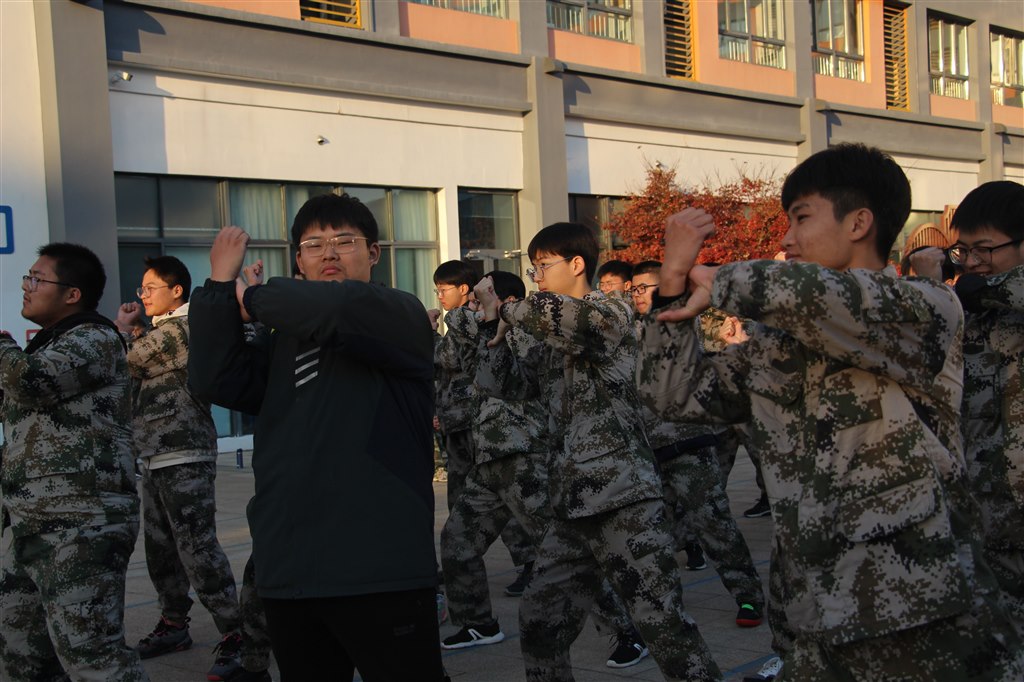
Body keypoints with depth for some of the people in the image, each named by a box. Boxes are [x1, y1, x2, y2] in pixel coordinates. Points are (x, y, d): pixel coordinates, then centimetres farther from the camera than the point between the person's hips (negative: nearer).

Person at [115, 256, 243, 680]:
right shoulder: (164, 330, 18)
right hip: (157, 458, 11)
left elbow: (122, 365, -10)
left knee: (198, 549, -11)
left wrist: (122, 328, 7)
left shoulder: (175, 329, -14)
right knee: (160, 549, 17)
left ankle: (234, 638, -8)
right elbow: (141, 372, 20)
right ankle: (173, 625, 30)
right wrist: (136, 331, 9)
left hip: (184, 459, -10)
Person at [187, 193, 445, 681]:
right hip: (289, 570, 5)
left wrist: (253, 299, -4)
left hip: (382, 569, -5)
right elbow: (216, 382, 2)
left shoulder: (400, 315, 0)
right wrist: (220, 284, -5)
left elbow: (342, 307, -21)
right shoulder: (282, 338, 16)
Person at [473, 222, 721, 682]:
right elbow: (518, 386, 19)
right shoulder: (558, 342, 20)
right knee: (539, 626, 9)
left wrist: (507, 308, -8)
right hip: (572, 506, 8)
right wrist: (493, 323, 12)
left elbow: (556, 315, -26)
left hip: (625, 500, -8)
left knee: (662, 624, -10)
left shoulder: (611, 313, -5)